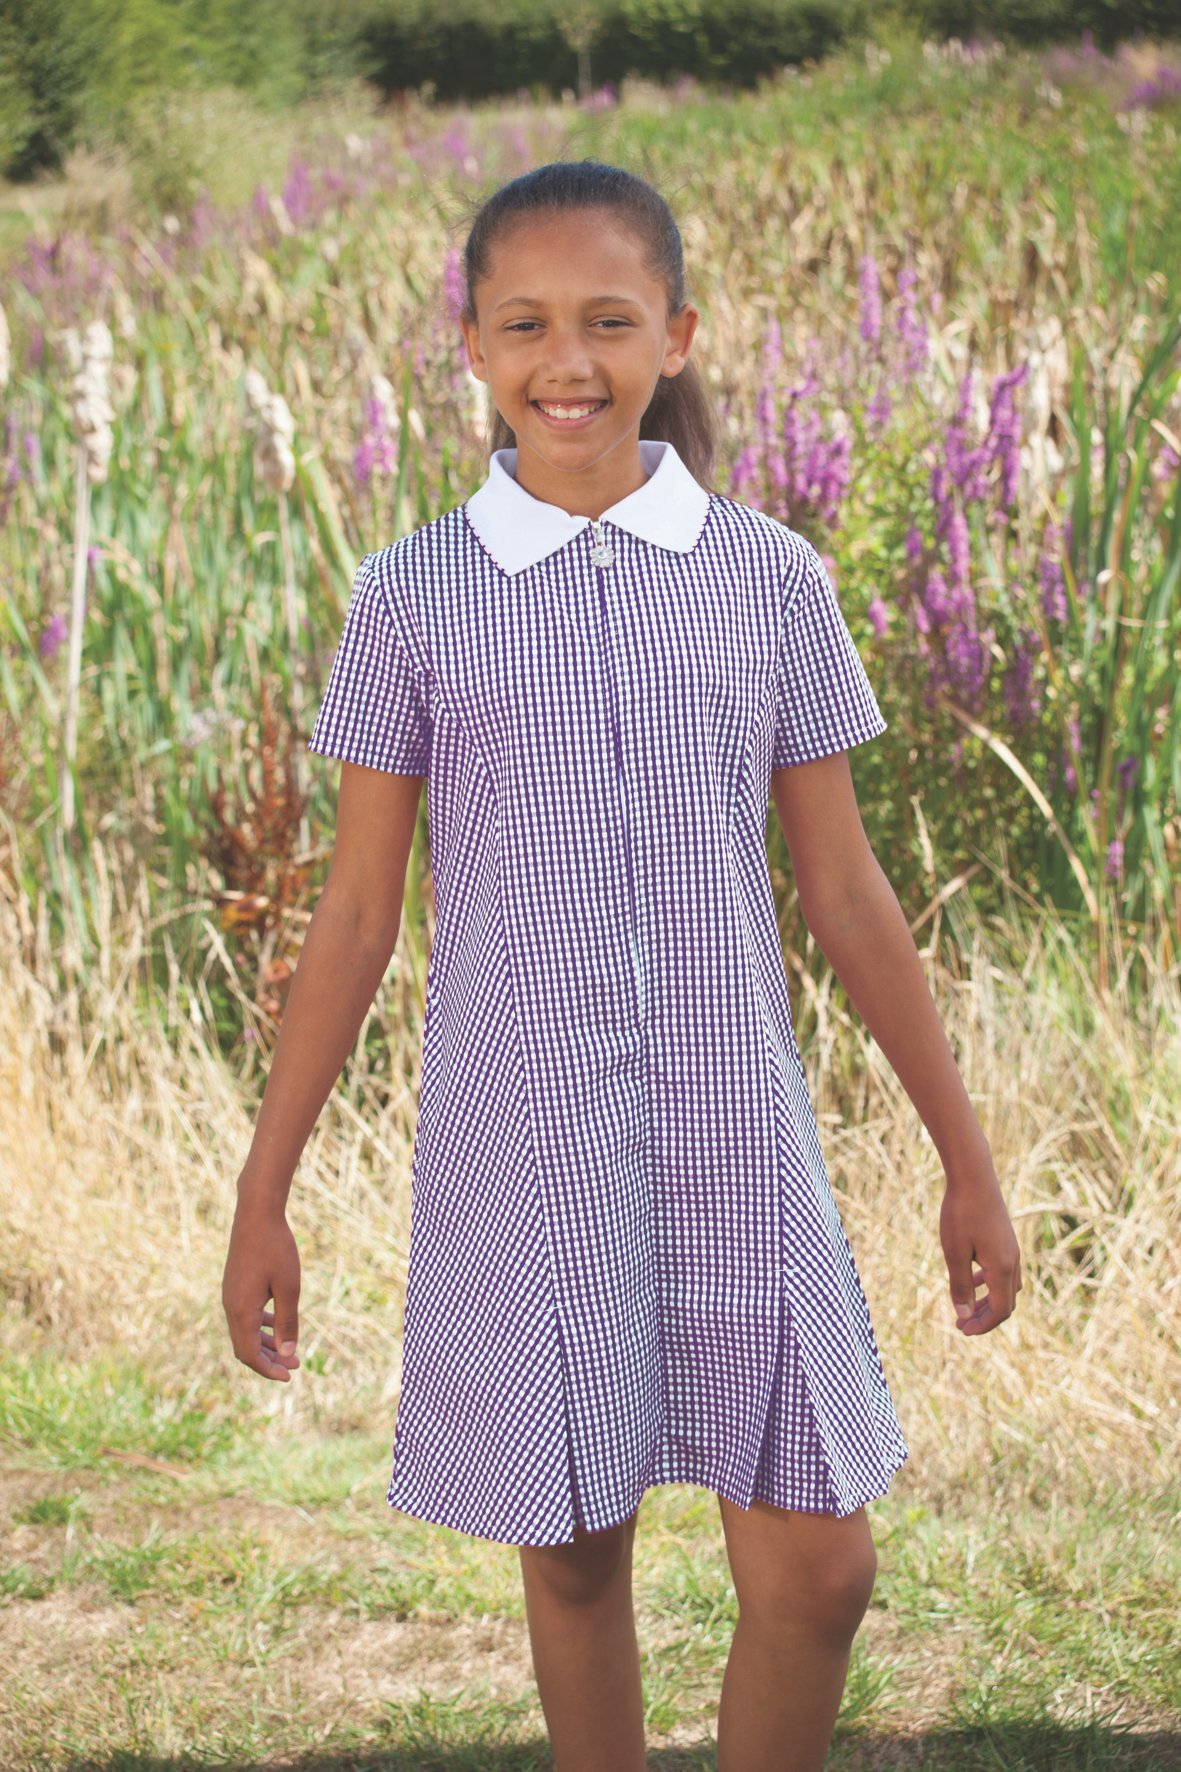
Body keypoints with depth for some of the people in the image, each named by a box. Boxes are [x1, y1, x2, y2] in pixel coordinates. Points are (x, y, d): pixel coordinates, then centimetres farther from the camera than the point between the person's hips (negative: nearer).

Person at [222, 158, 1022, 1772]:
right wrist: (263, 1194, 4)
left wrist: (967, 1155, 8)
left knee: (815, 1572, -2)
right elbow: (358, 915, 4)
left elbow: (845, 890, 7)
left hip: (738, 1145, 1)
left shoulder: (769, 580, 1)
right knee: (572, 1558, 10)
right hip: (519, 1152, 0)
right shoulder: (414, 597, -1)